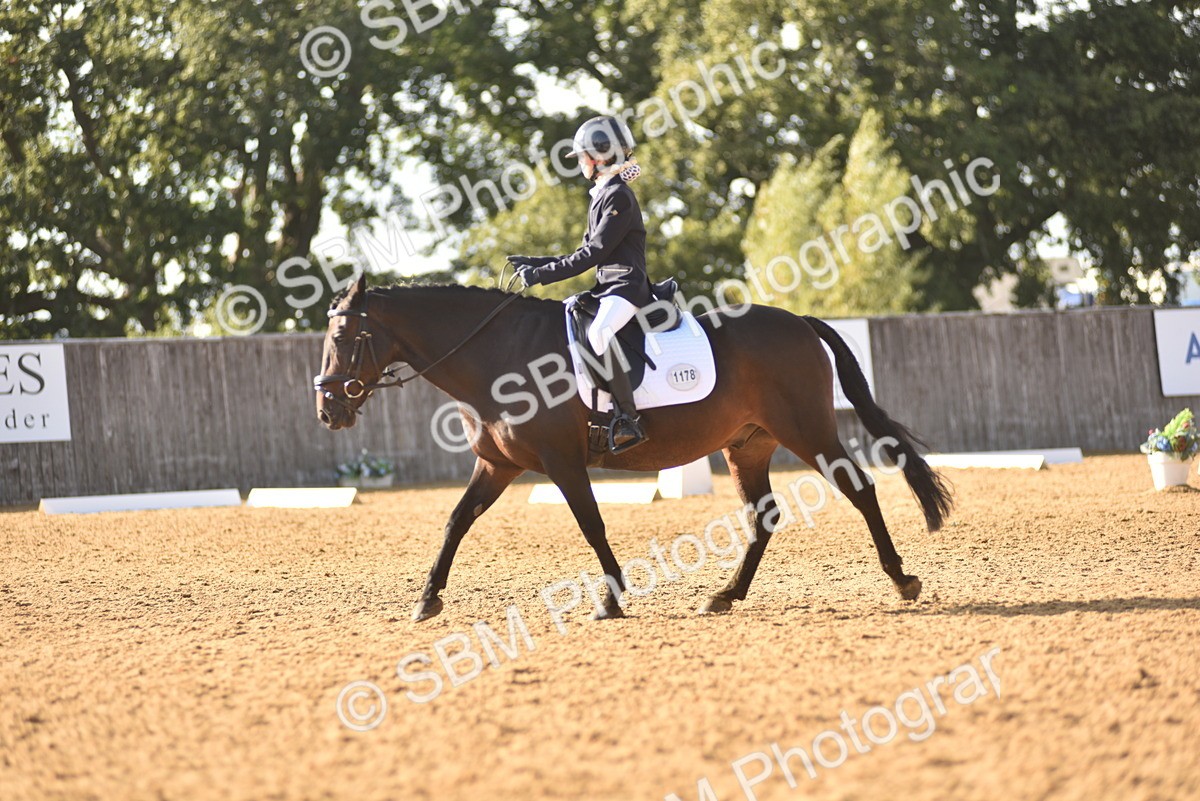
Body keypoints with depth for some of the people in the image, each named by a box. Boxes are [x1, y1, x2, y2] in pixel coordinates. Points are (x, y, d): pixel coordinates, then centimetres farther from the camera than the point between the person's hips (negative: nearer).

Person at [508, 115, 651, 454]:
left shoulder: (619, 197, -12)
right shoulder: (602, 197, 19)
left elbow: (593, 254, -17)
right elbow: (588, 254, 22)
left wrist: (543, 273, -16)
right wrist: (534, 263, 17)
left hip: (626, 285, -11)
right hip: (606, 287, 11)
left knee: (599, 333, -36)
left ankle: (628, 420, -35)